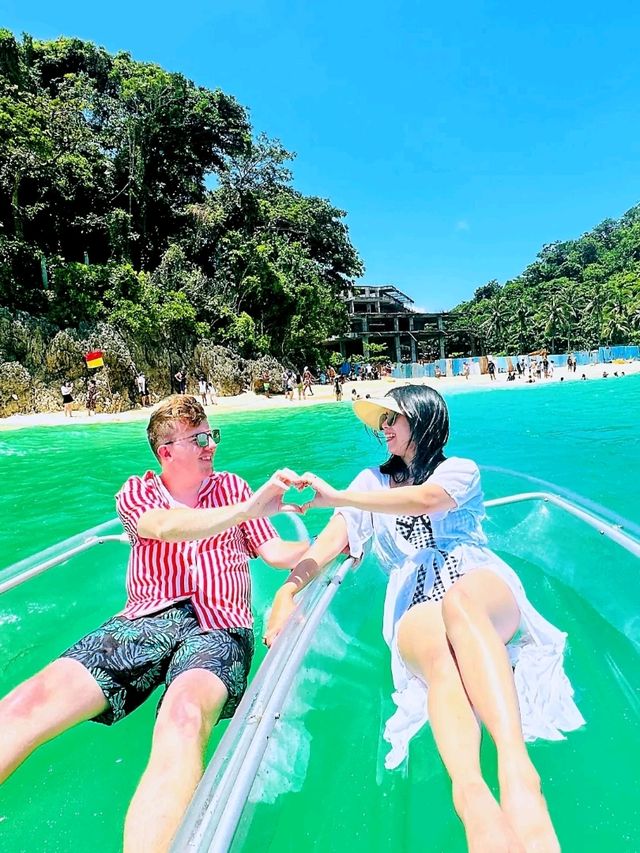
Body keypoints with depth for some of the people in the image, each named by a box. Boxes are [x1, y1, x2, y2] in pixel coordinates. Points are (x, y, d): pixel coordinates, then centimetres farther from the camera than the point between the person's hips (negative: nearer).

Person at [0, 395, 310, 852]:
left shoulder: (232, 486, 17)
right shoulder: (136, 493, 13)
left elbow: (278, 554, 16)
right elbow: (166, 527, -11)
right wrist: (247, 510, -23)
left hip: (217, 627, -1)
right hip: (144, 621, 1)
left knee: (183, 718, -36)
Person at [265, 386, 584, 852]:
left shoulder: (460, 470, 14)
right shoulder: (373, 481, 24)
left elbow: (424, 500, -10)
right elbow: (333, 540, 9)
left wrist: (337, 496, -15)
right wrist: (289, 588, -9)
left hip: (485, 592, -1)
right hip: (416, 608, 1)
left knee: (459, 600, -38)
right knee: (436, 644, -35)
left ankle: (517, 770, -53)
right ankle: (473, 797, -55)